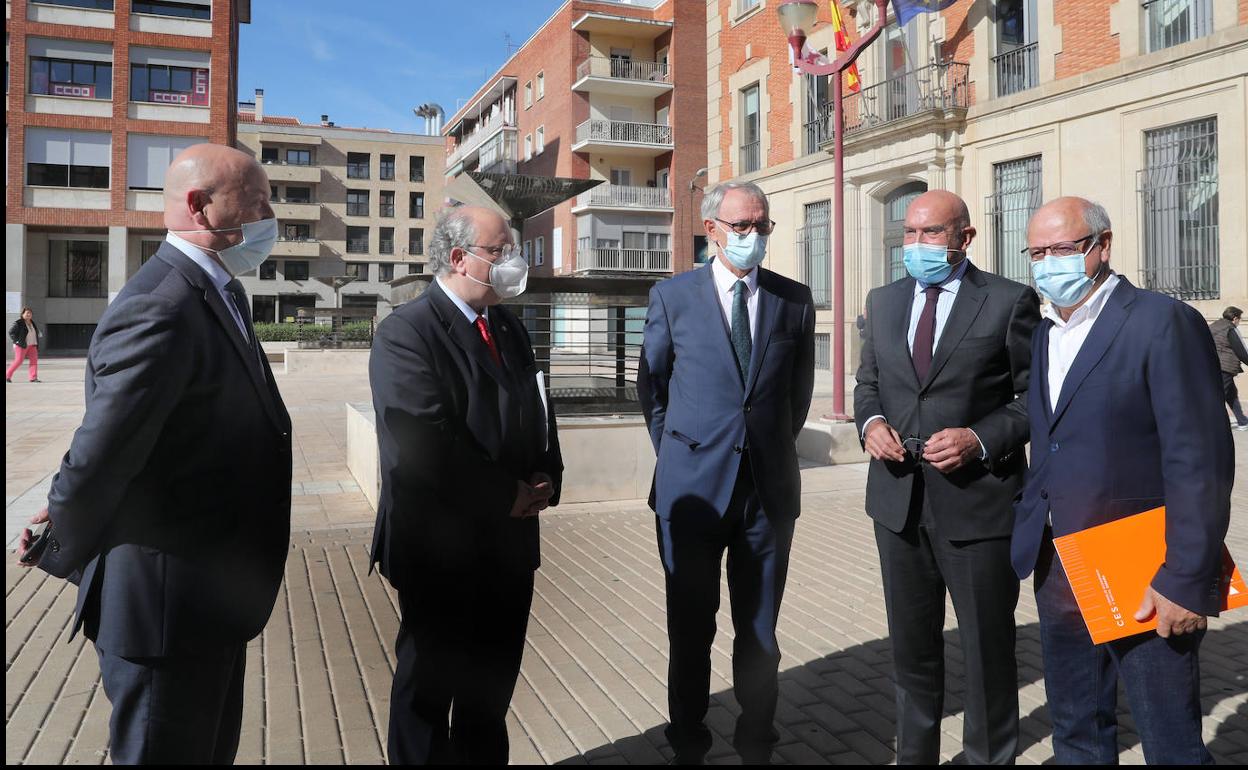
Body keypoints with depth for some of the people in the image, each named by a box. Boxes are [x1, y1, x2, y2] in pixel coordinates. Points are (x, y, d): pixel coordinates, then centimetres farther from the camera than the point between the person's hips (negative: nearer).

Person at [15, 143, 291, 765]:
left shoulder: (215, 296, 8)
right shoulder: (162, 310, -25)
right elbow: (98, 458, -24)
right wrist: (61, 552, -7)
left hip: (209, 601, 9)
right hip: (167, 612, -9)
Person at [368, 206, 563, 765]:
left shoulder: (509, 327, 11)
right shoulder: (405, 333, -15)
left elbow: (536, 409, 17)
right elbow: (427, 442, -24)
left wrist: (547, 477, -1)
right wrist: (507, 496, -17)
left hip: (510, 542, 7)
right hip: (442, 548, -7)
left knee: (493, 682, 20)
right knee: (429, 687, 12)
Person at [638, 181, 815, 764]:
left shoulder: (795, 300, 4)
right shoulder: (672, 296, 0)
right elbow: (651, 386, 9)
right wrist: (677, 453, 9)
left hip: (770, 487, 1)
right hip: (692, 488, -1)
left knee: (760, 630, 11)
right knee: (690, 630, 10)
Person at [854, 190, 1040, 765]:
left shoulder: (1010, 302, -5)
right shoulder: (883, 302, 10)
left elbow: (1035, 397, -5)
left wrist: (980, 439, -20)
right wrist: (870, 421, -5)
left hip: (977, 501, -4)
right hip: (899, 501, 5)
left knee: (988, 647, 10)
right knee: (911, 645, 18)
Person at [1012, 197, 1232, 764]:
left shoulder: (1163, 323, -11)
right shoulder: (1044, 336, 12)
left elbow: (1200, 463, -16)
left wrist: (1186, 581, -19)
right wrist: (1028, 538, 10)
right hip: (1059, 580, 7)